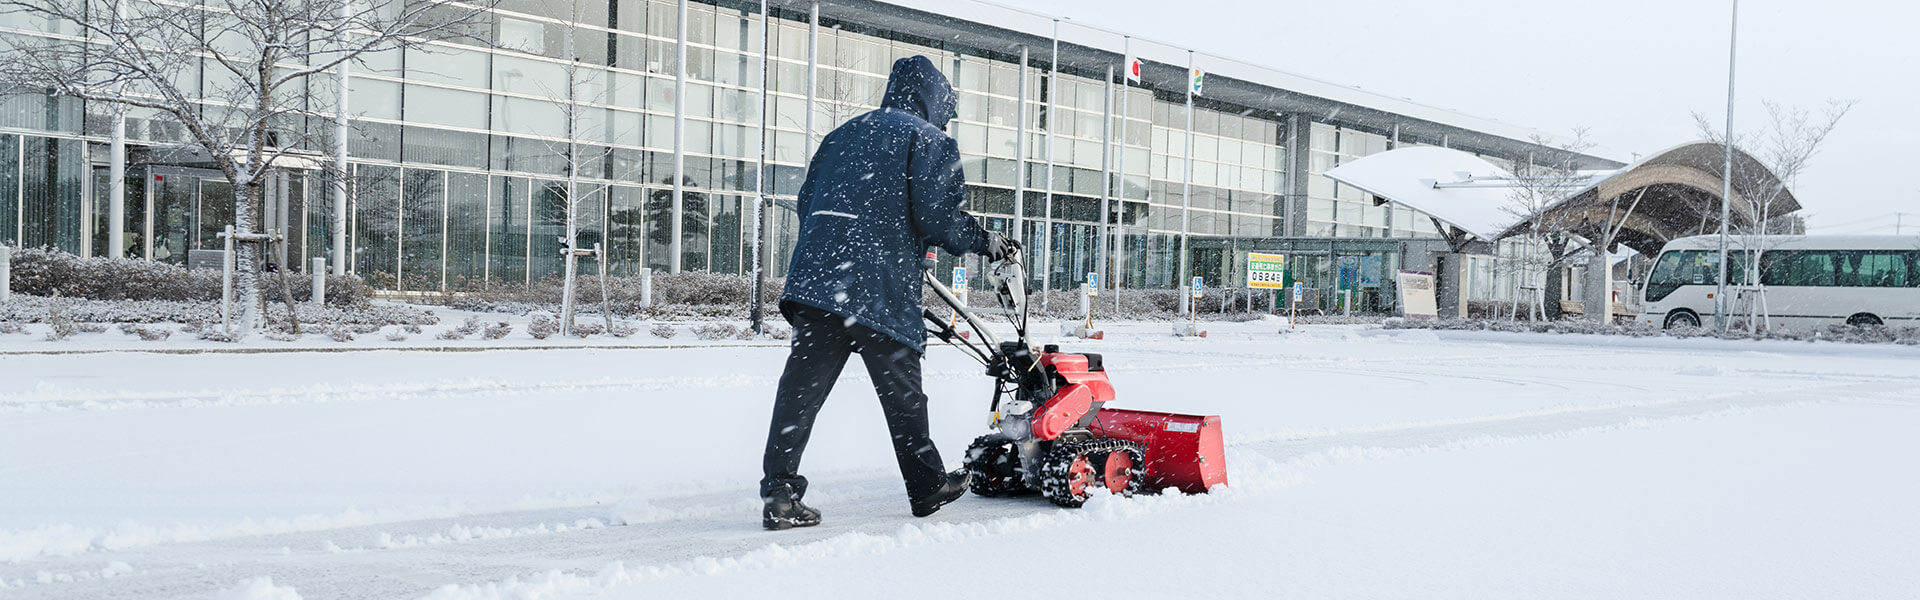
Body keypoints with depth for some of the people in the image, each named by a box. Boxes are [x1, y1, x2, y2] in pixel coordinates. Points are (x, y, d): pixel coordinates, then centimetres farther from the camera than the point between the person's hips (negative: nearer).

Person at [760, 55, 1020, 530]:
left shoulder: (843, 135, 24)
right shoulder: (928, 139, 4)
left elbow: (807, 201, 23)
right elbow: (937, 215, -8)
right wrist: (985, 242, 7)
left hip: (816, 277, 5)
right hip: (881, 289, -5)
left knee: (802, 385, -1)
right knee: (902, 392, 8)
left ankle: (779, 494, -7)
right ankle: (927, 487, 22)